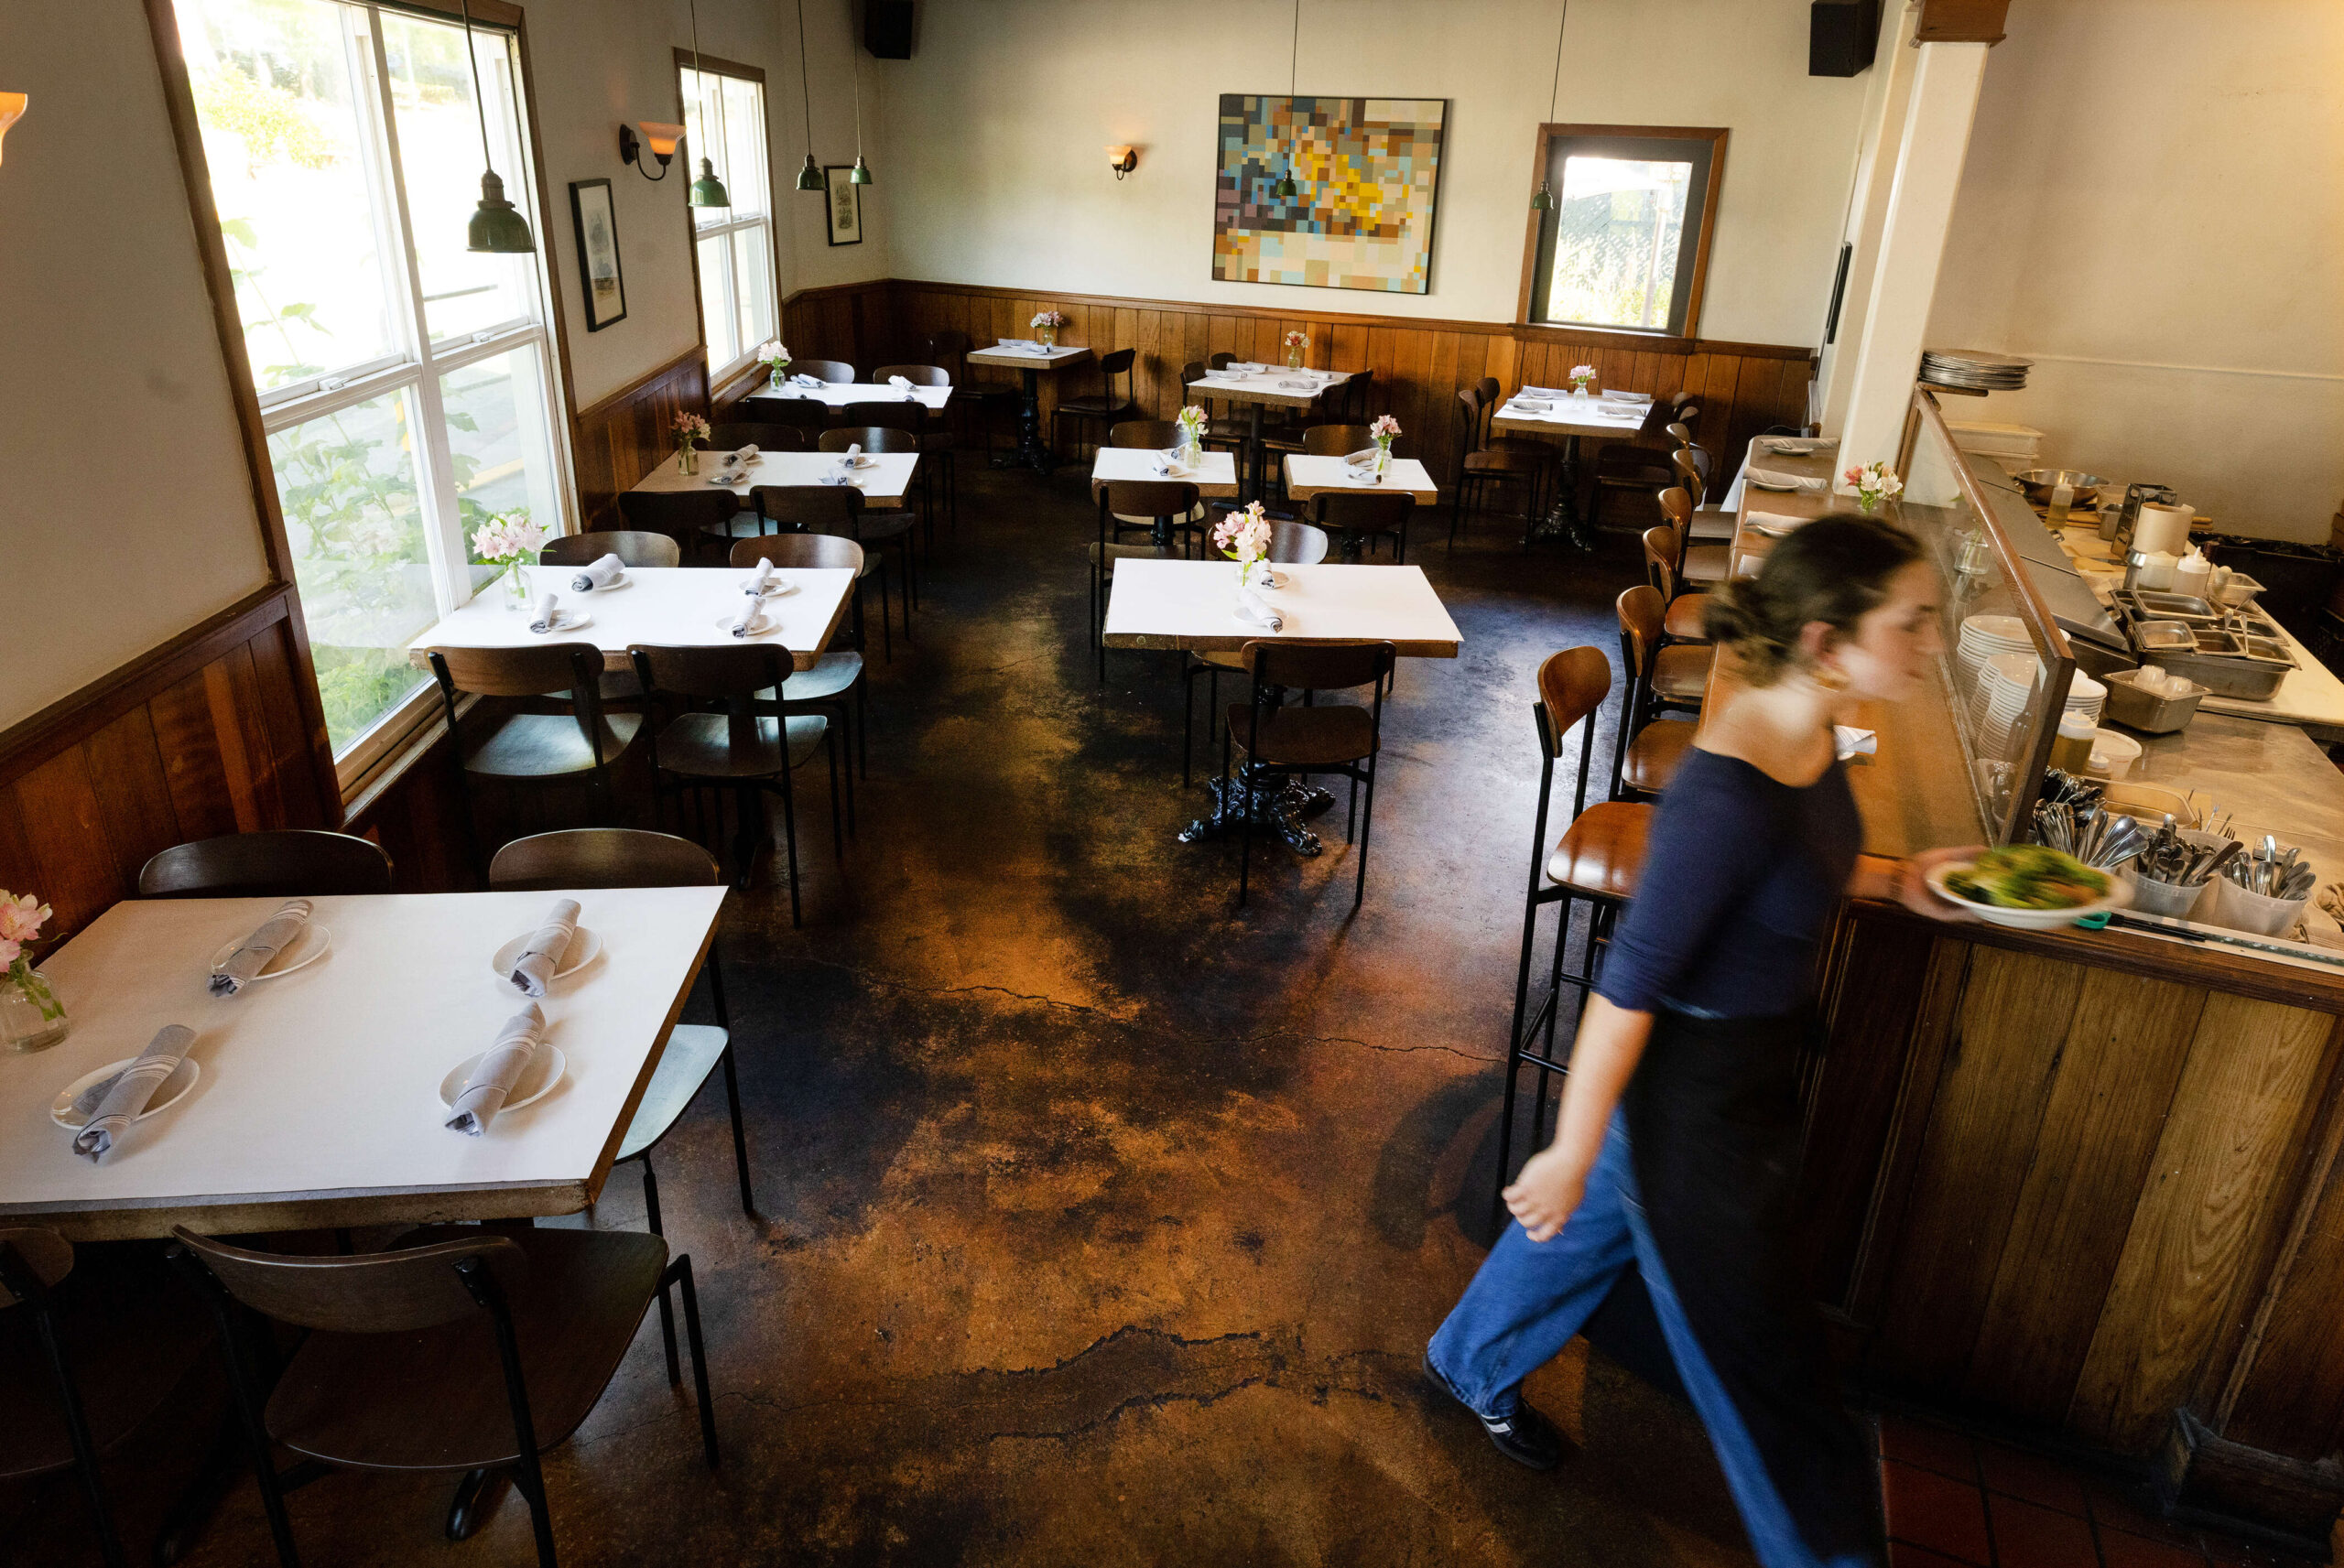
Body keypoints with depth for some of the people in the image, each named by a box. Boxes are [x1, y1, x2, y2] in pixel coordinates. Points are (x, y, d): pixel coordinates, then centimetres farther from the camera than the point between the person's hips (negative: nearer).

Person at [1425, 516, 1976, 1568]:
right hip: (1688, 1085, -9)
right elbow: (1629, 983, -28)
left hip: (1756, 1056, 9)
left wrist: (1894, 882, -1)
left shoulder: (1805, 730, -7)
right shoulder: (1728, 794, -35)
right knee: (1755, 1352, 13)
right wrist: (1574, 1147, -20)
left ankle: (1472, 1365, 57)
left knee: (1606, 1215, 30)